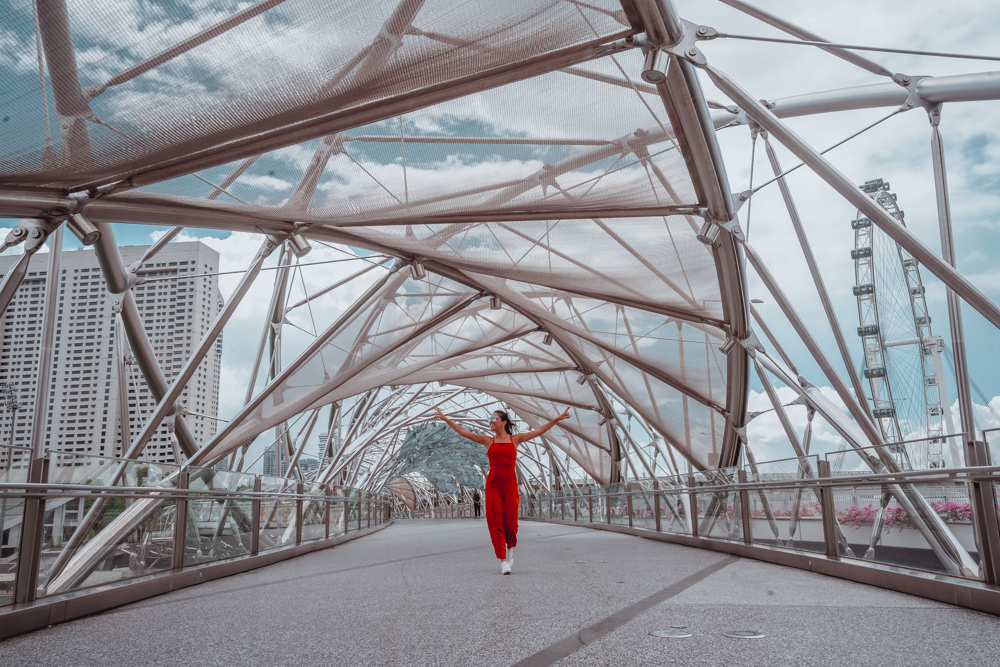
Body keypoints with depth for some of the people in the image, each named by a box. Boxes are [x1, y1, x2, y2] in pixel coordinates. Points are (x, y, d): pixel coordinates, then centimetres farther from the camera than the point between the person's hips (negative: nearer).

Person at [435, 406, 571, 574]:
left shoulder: (515, 439, 9)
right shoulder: (488, 441, 10)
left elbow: (539, 431, 6)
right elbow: (464, 432, 8)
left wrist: (557, 419, 0)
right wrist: (445, 419, 4)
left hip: (510, 485, 0)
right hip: (493, 485, 1)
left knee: (511, 523, 0)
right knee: (496, 523, -5)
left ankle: (510, 549, 30)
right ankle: (503, 561, 0)